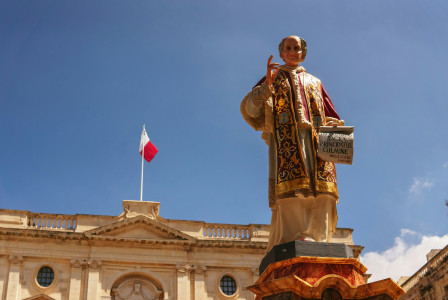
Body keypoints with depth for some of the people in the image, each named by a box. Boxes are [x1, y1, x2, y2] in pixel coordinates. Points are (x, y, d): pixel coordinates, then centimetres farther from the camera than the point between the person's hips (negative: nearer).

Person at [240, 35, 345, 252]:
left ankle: (314, 238, -25)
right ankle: (293, 237, -32)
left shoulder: (315, 82, 31)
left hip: (315, 139, 3)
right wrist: (267, 84, -9)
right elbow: (250, 107, 6)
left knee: (321, 188, -17)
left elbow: (330, 117, 24)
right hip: (286, 138, -2)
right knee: (291, 186, -22)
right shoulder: (273, 78, 23)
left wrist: (333, 130, 1)